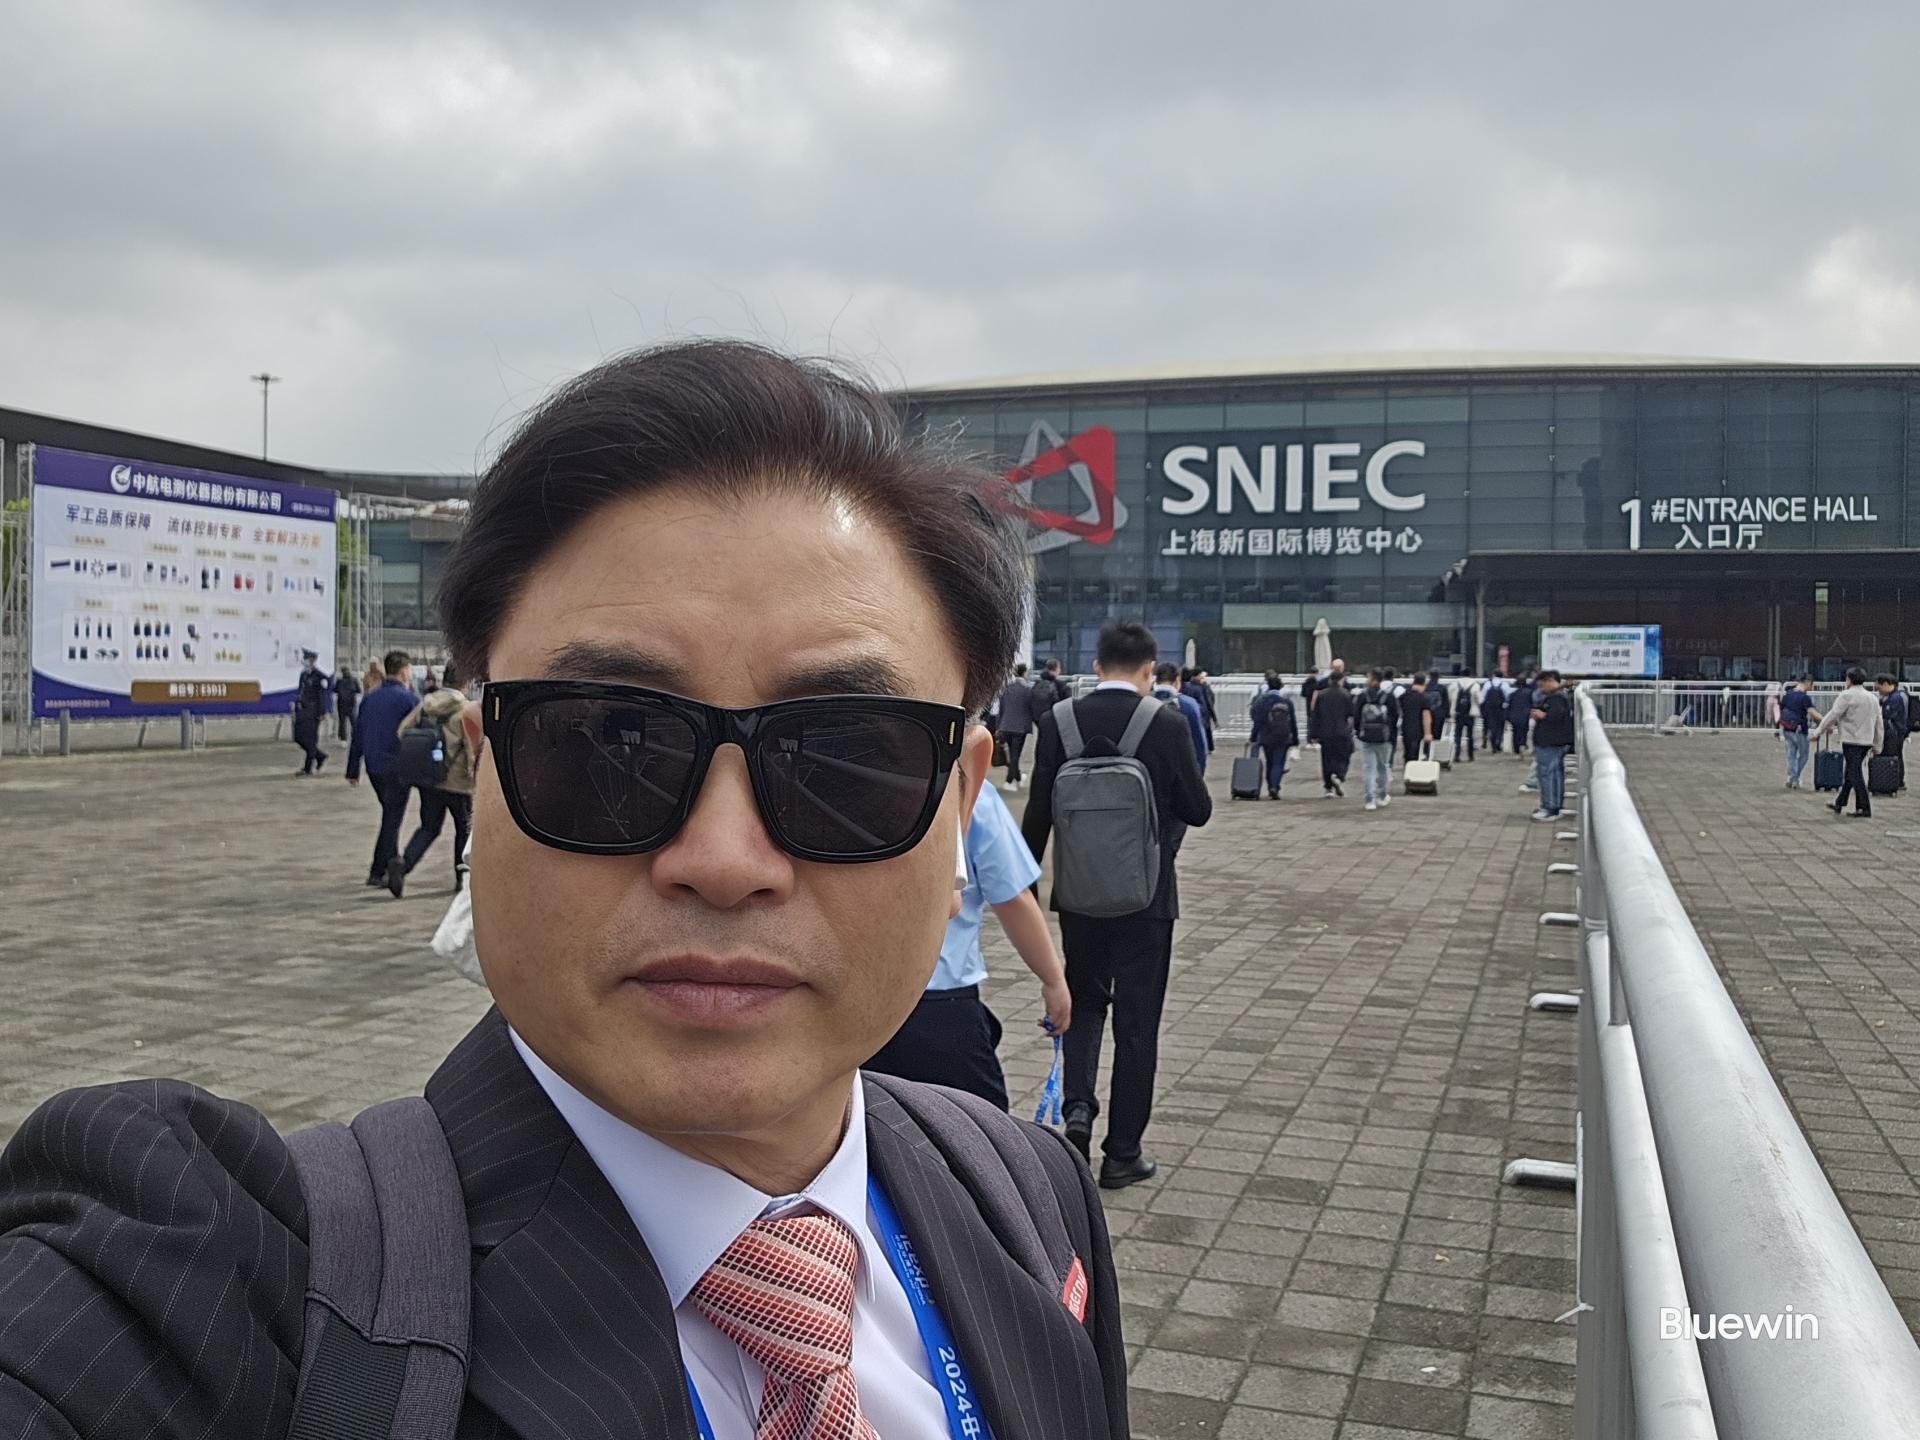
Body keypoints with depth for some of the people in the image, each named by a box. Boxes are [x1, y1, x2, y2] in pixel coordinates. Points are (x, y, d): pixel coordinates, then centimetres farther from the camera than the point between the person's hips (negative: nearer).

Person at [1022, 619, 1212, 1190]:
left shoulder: (1057, 723, -5)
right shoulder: (1167, 726, -12)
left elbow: (1038, 813, -2)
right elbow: (1198, 811, -5)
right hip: (1146, 896, -2)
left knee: (1085, 999, 22)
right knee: (1136, 1021, 8)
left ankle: (1078, 1106, 2)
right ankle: (1122, 1154, 15)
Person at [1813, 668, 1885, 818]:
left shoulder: (1847, 696, -9)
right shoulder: (1873, 698, 14)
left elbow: (1832, 715, -12)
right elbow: (1879, 724, 16)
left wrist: (1818, 732, -4)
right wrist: (1877, 747, 20)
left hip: (1852, 740, -8)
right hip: (1866, 741, 8)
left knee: (1855, 774, -5)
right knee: (1850, 772, 17)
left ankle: (1865, 809, -9)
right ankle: (1839, 804, 27)